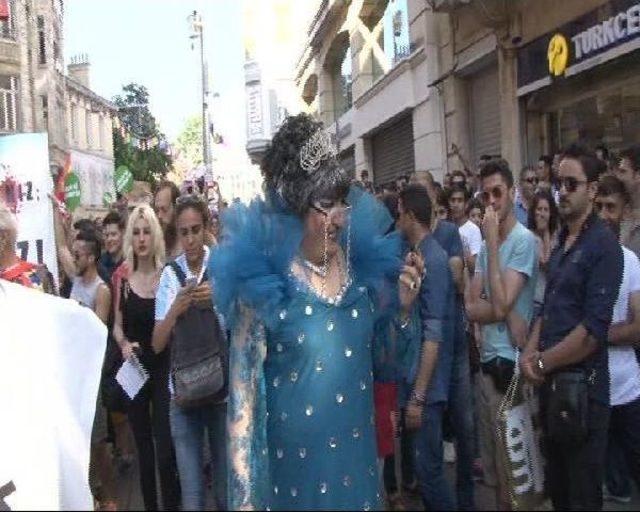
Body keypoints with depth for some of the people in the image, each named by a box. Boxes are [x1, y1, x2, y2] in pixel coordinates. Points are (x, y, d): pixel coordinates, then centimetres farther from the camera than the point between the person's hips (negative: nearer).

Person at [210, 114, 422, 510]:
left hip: (356, 445, 5)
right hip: (295, 453, -4)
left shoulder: (362, 266, -1)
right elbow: (244, 384, -12)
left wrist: (401, 306, -7)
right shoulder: (262, 281, -16)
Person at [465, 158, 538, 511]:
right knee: (492, 470, 18)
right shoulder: (487, 243, 10)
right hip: (487, 362, 7)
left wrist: (492, 242, -19)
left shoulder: (524, 241, -12)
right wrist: (505, 313, -15)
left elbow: (500, 305, -22)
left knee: (511, 471, 4)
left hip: (510, 364, -7)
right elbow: (471, 307, 5)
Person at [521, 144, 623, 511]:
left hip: (583, 387, -8)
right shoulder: (561, 243, 13)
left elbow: (593, 330, -20)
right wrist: (530, 352, 1)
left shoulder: (603, 244, -13)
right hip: (552, 384, 8)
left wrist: (542, 362, -12)